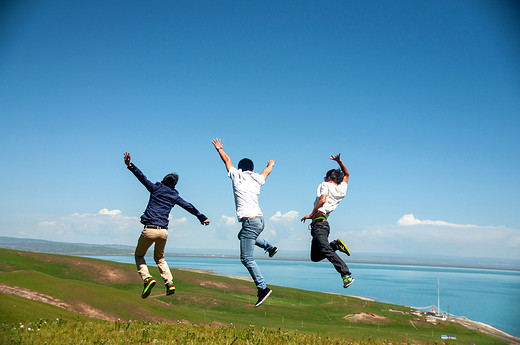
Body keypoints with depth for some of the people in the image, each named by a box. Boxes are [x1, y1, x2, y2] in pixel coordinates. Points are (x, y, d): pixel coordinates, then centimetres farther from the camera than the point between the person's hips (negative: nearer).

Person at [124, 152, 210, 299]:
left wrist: (130, 165, -6)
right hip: (163, 231, 4)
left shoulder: (156, 188, 6)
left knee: (139, 255, 16)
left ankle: (147, 278, -6)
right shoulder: (175, 196, 15)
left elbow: (143, 178, -4)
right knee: (159, 257, 23)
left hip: (149, 230, -3)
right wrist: (202, 217, 32)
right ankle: (169, 283, 7)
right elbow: (189, 207, 21)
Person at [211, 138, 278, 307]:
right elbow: (267, 170, 37)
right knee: (242, 235, 37)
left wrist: (219, 148, 40)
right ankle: (270, 247, 33)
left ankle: (262, 287, -14)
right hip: (260, 220, 7)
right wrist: (271, 164, 60)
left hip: (249, 221, -7)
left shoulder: (236, 176, 4)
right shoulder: (257, 179, 15)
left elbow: (227, 160, 22)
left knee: (246, 258, -7)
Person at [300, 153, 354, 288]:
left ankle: (346, 275, -36)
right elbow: (346, 174, 38)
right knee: (315, 257, 15)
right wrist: (339, 161, 32)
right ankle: (335, 244, 1)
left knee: (326, 250, -26)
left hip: (318, 223, -9)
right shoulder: (342, 189, 20)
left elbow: (322, 199, -18)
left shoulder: (325, 185, 1)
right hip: (324, 225, 9)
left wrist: (311, 214, -13)